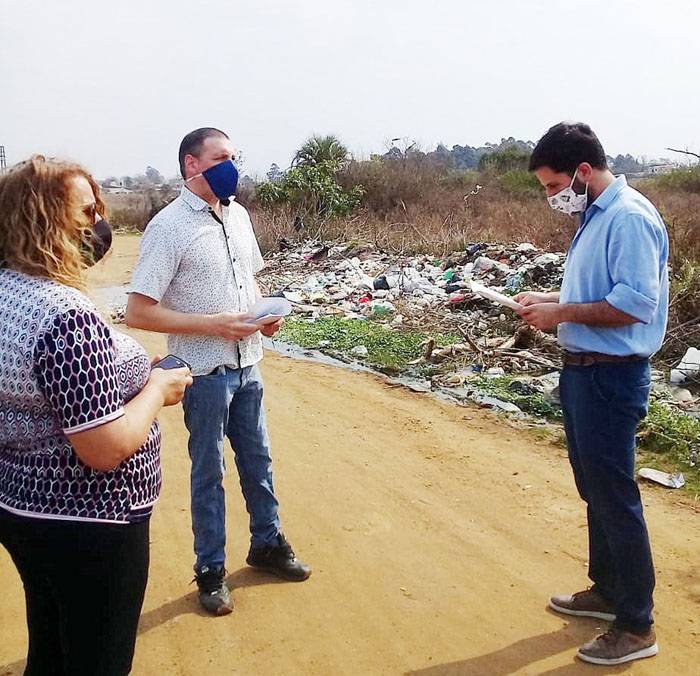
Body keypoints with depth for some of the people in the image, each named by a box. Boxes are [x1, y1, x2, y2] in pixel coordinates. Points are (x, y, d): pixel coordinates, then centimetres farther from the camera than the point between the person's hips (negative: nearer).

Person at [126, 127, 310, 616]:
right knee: (209, 472, 9)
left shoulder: (238, 215, 5)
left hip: (248, 366, 6)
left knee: (258, 461, 19)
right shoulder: (169, 227, -16)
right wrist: (212, 324, -23)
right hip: (206, 372, -6)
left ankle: (268, 543, 39)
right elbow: (139, 312, -18)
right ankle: (211, 570, 27)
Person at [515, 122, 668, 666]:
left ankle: (636, 626, 15)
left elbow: (636, 301, -24)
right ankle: (607, 591, 36)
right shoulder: (595, 216, 13)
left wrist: (562, 313, -18)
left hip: (612, 376, -10)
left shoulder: (629, 218, -17)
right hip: (584, 371, 10)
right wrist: (552, 299, 6)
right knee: (595, 490, 19)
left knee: (615, 498, 0)